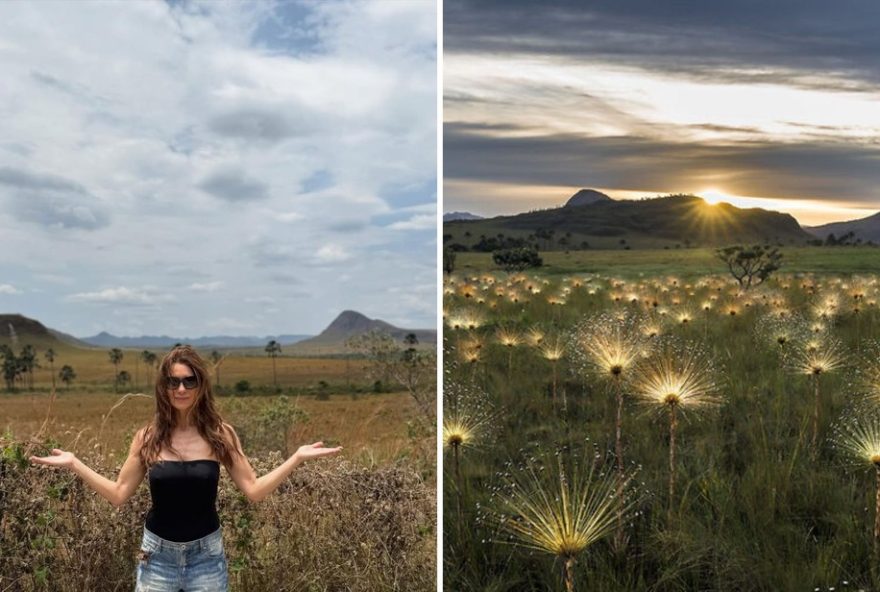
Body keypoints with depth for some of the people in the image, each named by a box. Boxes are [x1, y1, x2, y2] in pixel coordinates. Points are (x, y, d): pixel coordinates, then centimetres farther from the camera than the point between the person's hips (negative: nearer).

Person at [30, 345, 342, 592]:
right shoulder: (147, 438, -4)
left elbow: (254, 490, -7)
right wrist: (74, 464, -5)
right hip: (158, 553, 1)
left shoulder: (220, 434, -6)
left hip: (206, 553, -1)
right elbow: (119, 494, 1)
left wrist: (297, 457, -14)